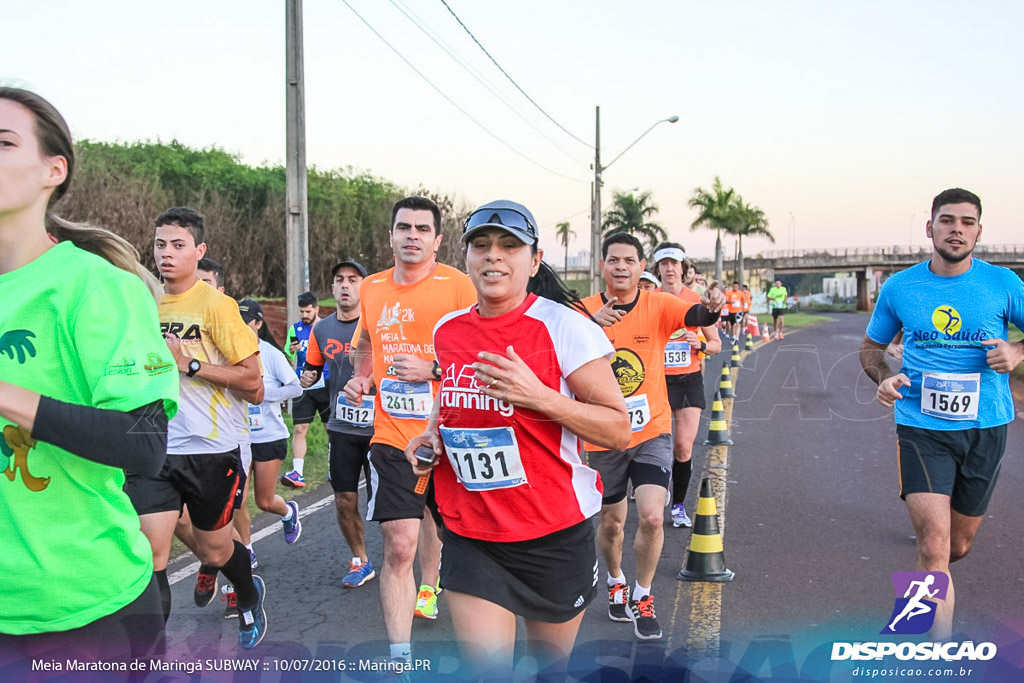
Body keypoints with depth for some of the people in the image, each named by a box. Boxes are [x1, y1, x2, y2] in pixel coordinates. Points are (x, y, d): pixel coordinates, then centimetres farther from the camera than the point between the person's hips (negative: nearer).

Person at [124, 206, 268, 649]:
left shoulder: (216, 305, -10)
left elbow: (252, 380, -14)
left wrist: (189, 364, -20)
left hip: (210, 450, -3)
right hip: (152, 451, 4)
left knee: (214, 550, 14)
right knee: (147, 555, -6)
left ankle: (249, 596, 47)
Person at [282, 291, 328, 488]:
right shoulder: (295, 329, 6)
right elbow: (286, 360, 5)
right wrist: (290, 351, -15)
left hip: (326, 386, -1)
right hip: (303, 388, 1)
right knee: (299, 429, -6)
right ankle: (297, 473, -7)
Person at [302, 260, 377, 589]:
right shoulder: (321, 330, 7)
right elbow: (312, 368, 21)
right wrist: (307, 377, -1)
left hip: (377, 426, -4)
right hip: (341, 428, 4)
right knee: (345, 501, 7)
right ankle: (360, 562, 28)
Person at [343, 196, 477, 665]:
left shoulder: (457, 285, -9)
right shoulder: (371, 289, 5)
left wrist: (433, 370, -22)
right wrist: (360, 378, 6)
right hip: (392, 437, 1)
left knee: (435, 519, 23)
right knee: (398, 545, -7)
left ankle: (427, 588, 54)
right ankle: (400, 656, 1)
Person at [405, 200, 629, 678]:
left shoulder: (563, 325, -12)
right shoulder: (447, 330, 4)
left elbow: (618, 429, -13)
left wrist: (538, 396, -25)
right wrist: (433, 433, 4)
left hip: (555, 534, -3)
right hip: (469, 536, 3)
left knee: (550, 662, 17)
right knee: (485, 669, -3)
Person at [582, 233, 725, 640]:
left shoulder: (658, 306, -6)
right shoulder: (584, 311, -7)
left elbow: (694, 316, -26)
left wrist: (710, 307, -49)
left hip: (651, 431, 0)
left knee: (652, 517, -14)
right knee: (611, 522, 14)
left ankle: (642, 598, 11)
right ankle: (616, 581, 45)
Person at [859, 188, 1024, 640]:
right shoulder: (899, 287, 0)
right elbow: (871, 346, 12)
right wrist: (884, 377, -8)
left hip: (985, 427, 2)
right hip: (921, 427, -2)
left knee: (959, 544, 17)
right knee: (934, 544, -13)